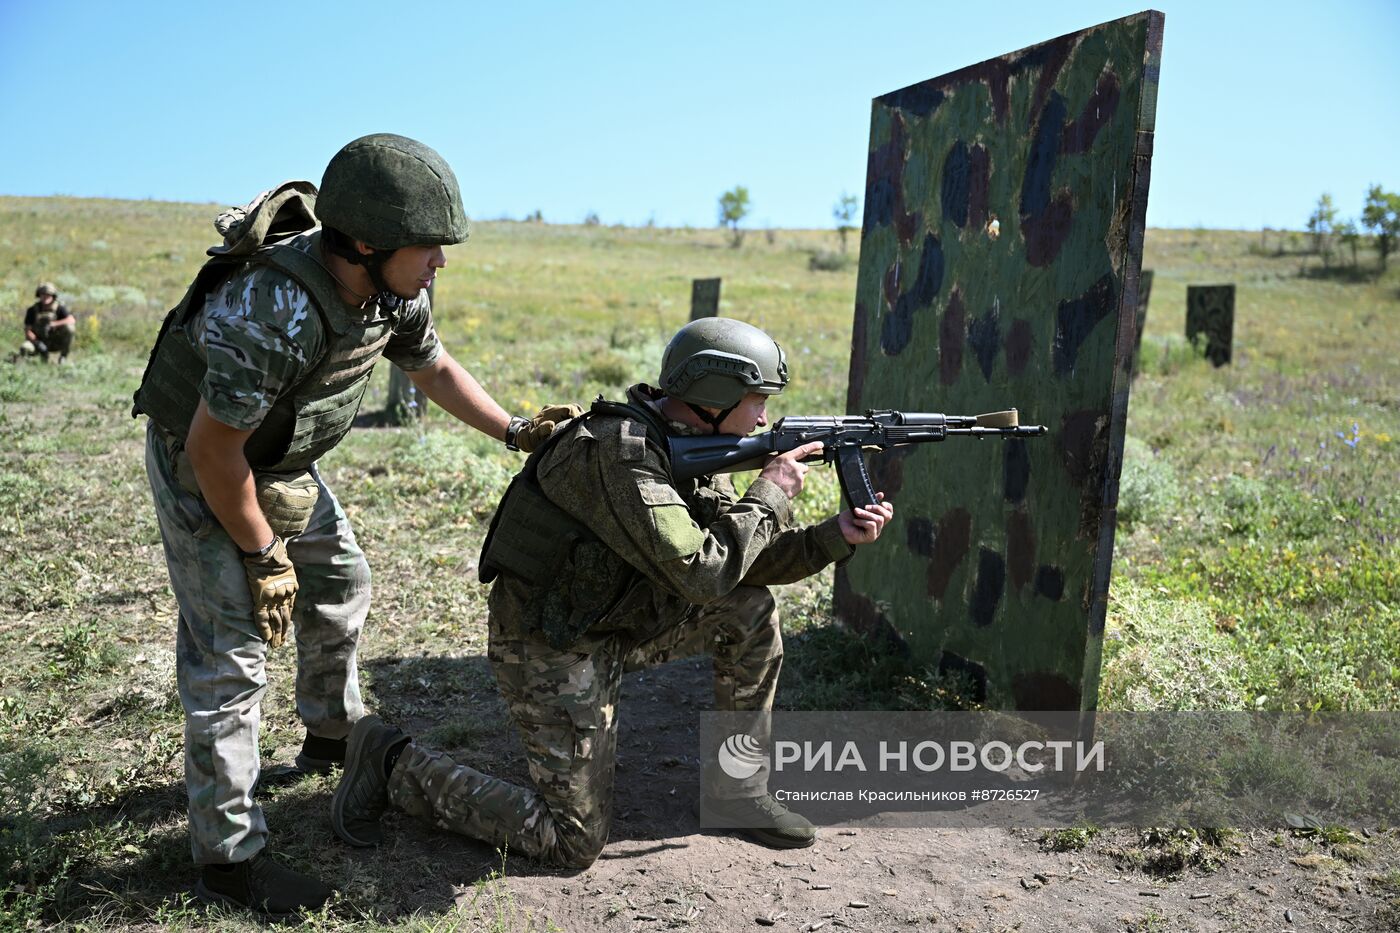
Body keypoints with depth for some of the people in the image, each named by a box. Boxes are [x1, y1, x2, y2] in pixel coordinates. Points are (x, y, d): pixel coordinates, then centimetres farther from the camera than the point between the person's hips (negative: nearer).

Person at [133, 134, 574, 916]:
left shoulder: (394, 290, -14)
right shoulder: (272, 311, -39)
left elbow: (434, 366, 6)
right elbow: (214, 449, -30)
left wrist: (517, 432, -1)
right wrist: (262, 555, -18)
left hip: (283, 458, 8)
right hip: (199, 463, -8)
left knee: (341, 585, 18)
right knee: (232, 651, -7)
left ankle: (336, 735, 42)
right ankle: (229, 855, 4)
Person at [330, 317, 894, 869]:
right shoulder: (621, 452, -27)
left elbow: (741, 558, 7)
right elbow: (699, 574, -32)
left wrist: (836, 536, -6)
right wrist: (769, 495, -19)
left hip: (610, 625, 9)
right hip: (550, 651, -9)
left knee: (751, 609, 0)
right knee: (574, 843, -2)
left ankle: (735, 790, 12)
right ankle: (393, 765, 10)